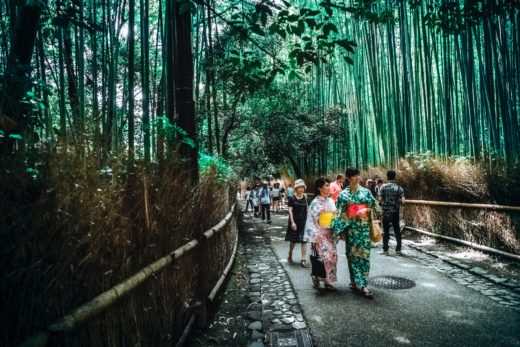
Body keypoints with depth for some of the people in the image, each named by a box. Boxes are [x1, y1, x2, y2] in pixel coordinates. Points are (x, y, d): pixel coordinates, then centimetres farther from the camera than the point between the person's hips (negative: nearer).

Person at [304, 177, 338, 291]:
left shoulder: (331, 201, 9)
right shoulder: (315, 202, -9)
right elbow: (311, 221, -11)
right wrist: (313, 238, -13)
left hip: (330, 233, 6)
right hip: (320, 233, -6)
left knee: (333, 255, 3)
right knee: (326, 256, -10)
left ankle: (327, 280, 17)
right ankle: (317, 276, 13)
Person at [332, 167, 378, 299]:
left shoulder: (366, 191, 6)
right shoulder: (343, 194, 2)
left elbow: (374, 206, 9)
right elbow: (340, 213, 0)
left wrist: (366, 210, -11)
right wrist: (340, 228, -8)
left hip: (364, 226, 1)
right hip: (351, 227, -1)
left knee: (363, 253, -1)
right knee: (352, 254, 5)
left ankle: (361, 283, 4)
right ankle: (355, 282, 17)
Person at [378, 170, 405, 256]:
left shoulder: (383, 187, -5)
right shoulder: (399, 188, -3)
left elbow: (380, 199, -10)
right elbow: (403, 200, -8)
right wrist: (397, 200, 11)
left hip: (386, 212, -1)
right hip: (395, 212, 1)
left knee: (386, 231, 6)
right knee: (397, 231, 11)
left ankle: (385, 250, 9)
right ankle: (398, 249, 14)